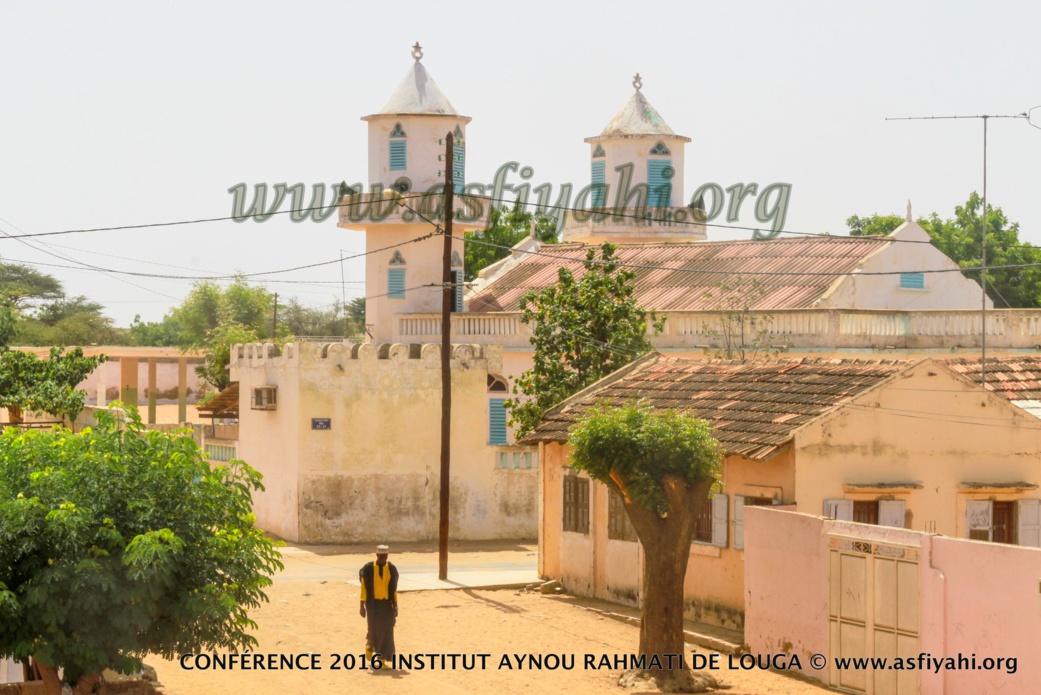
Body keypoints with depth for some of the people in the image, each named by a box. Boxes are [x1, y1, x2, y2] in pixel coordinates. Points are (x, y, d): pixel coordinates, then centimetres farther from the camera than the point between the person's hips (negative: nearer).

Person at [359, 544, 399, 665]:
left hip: (387, 604, 1)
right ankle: (370, 642, 38)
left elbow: (394, 589, 5)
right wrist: (362, 606, -7)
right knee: (374, 630, 0)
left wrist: (395, 606, 1)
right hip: (373, 604, -1)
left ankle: (383, 660, -2)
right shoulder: (368, 568, -8)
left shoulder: (392, 569, -1)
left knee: (386, 632, -6)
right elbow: (363, 588, -6)